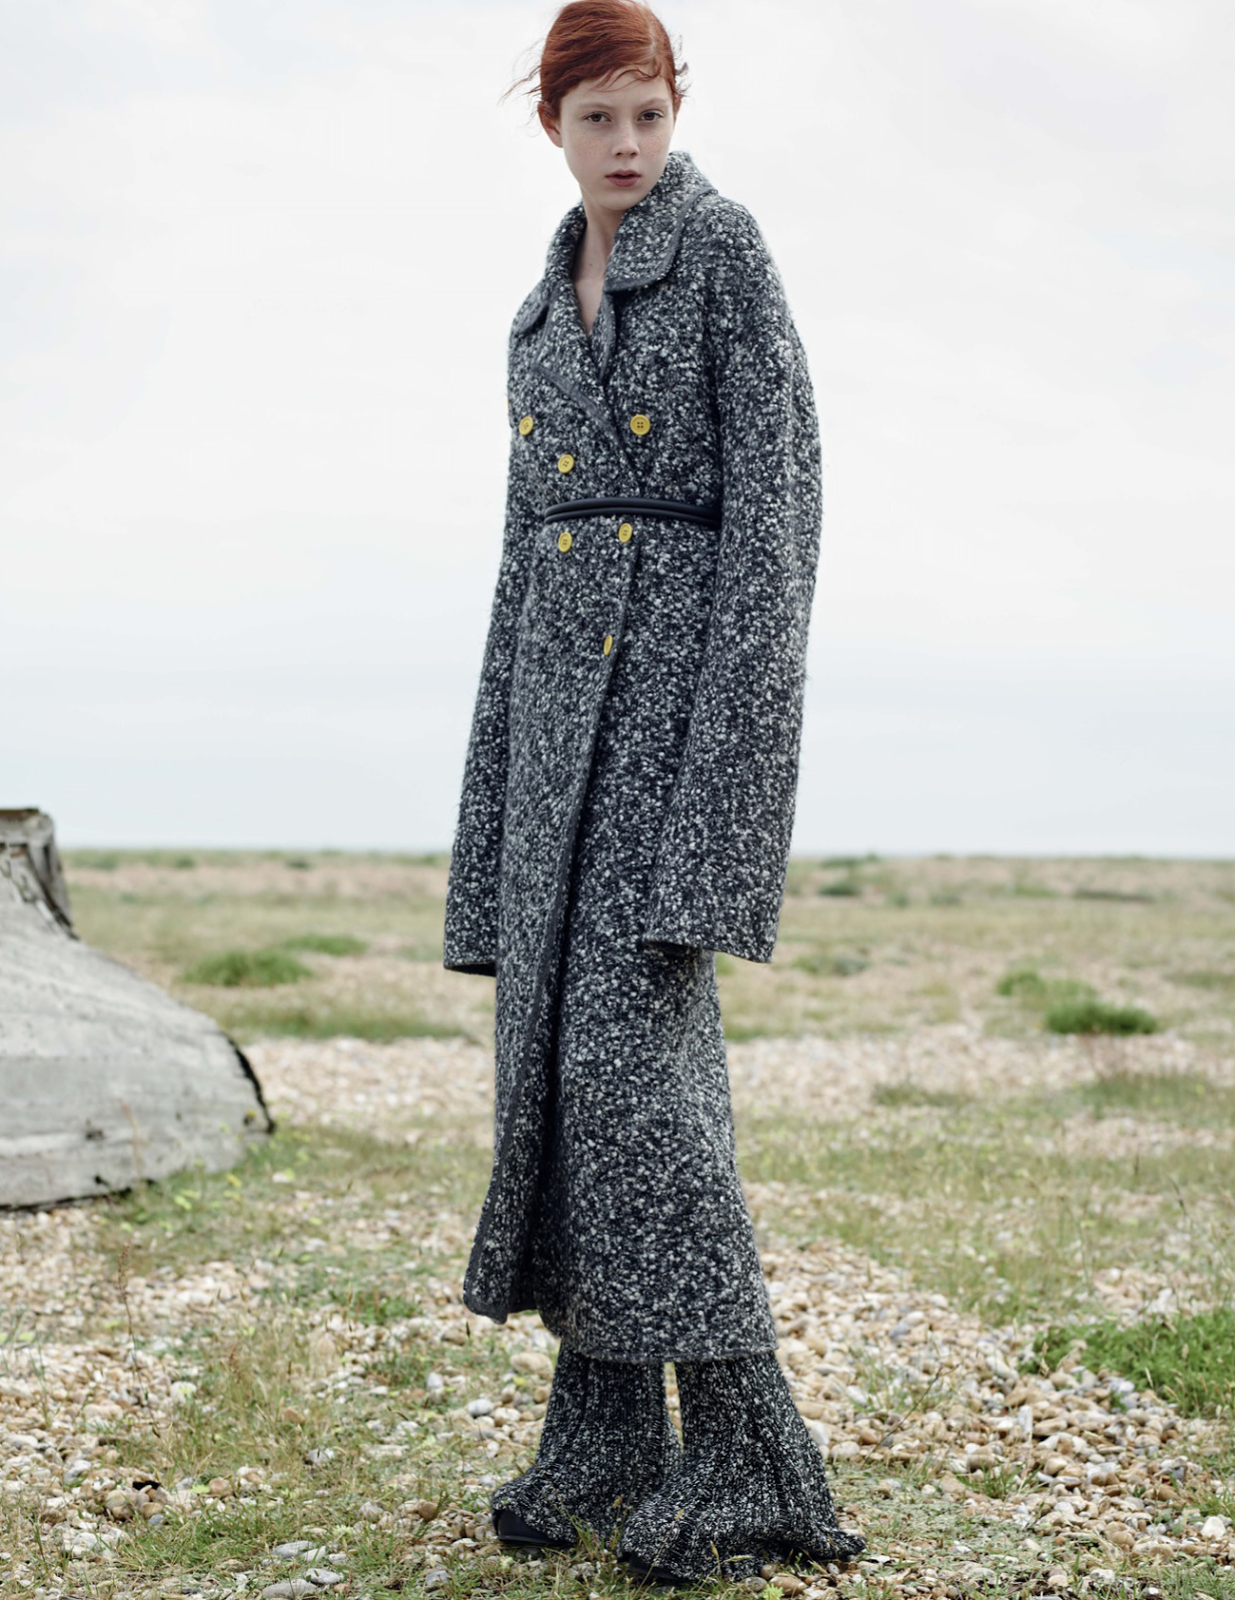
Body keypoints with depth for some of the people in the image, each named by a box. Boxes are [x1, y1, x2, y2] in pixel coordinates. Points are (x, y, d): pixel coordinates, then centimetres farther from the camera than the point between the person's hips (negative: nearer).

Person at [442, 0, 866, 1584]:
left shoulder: (727, 249, -2)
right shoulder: (542, 313, 20)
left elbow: (774, 487, -10)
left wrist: (735, 719, -20)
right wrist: (507, 750, 14)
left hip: (691, 659, -7)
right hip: (561, 671, 8)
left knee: (631, 1034, -17)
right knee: (553, 1027, 2)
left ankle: (741, 1450, -9)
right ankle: (604, 1425, 10)